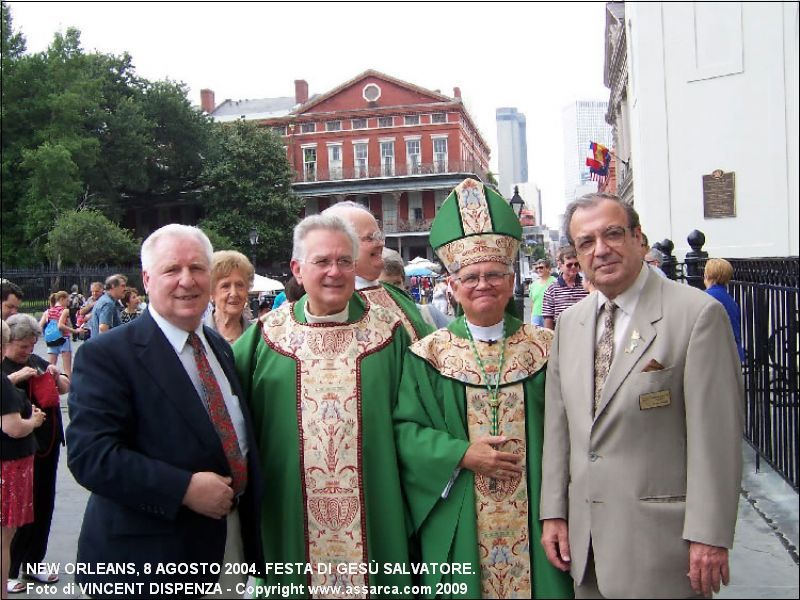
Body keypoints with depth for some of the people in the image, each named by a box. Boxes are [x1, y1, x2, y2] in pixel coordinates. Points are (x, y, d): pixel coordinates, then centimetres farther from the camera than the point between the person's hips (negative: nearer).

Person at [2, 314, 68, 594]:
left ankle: (34, 564, 26)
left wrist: (56, 376, -2)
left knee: (44, 506, 12)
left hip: (47, 442, 6)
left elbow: (65, 389, 17)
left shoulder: (36, 361, 9)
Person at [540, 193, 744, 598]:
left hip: (660, 537, -5)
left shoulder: (698, 313, -12)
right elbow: (557, 423, 9)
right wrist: (553, 513, 7)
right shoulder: (569, 322, 7)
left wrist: (709, 535, -14)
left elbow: (716, 435, -13)